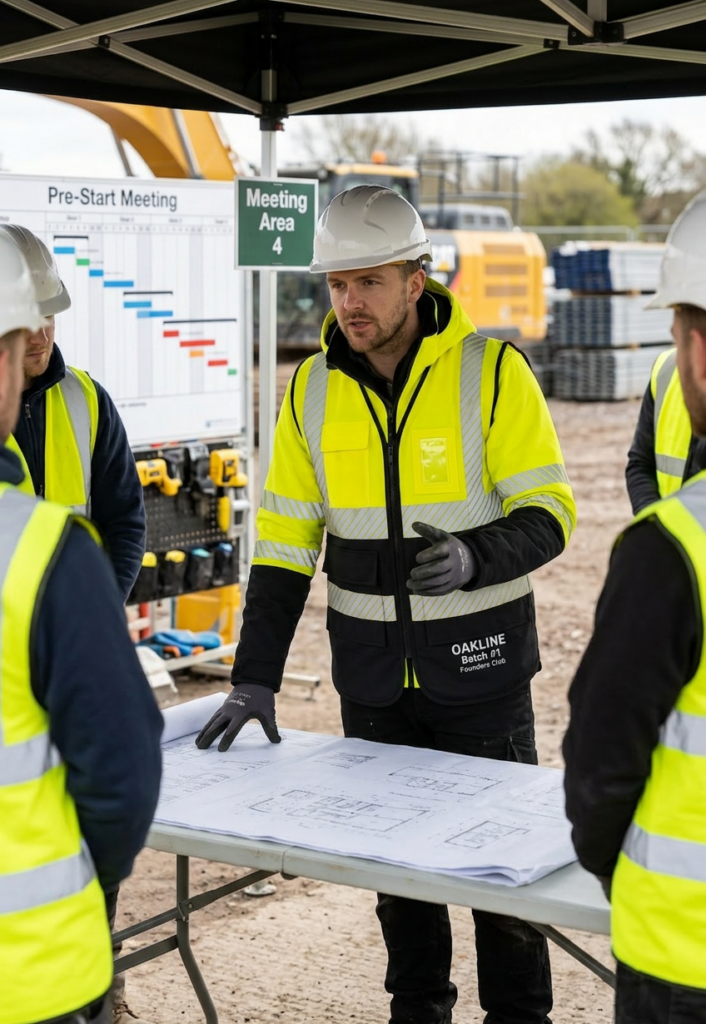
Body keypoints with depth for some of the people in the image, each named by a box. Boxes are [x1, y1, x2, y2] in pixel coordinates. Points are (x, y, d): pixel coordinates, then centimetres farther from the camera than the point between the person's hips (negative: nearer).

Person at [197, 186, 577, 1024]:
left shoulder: (491, 372, -12)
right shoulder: (313, 389, -1)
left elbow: (548, 512, -11)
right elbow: (284, 541, 1)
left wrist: (473, 558, -32)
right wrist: (254, 679, -5)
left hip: (479, 662, -3)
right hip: (372, 669, 3)